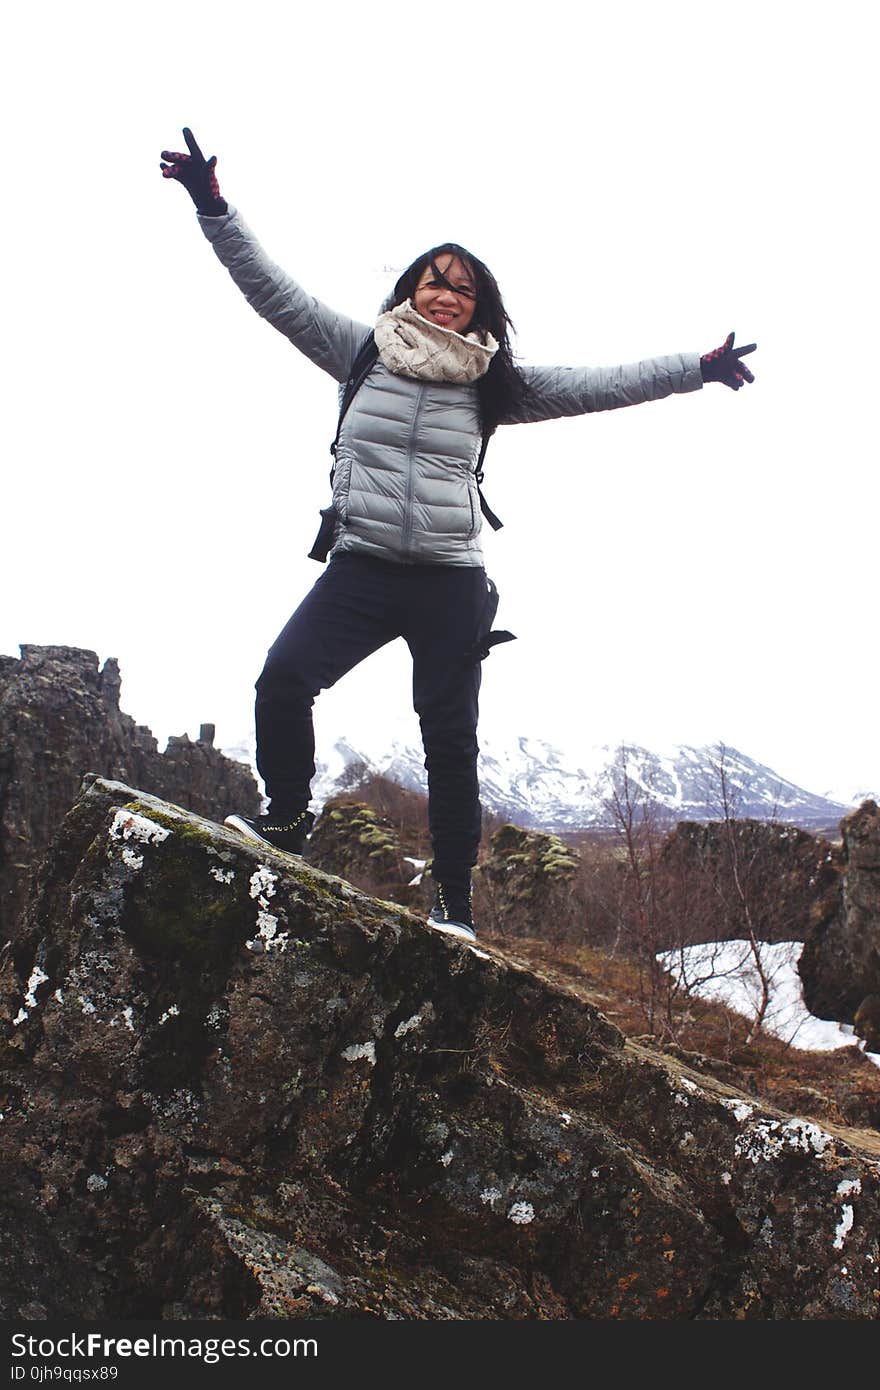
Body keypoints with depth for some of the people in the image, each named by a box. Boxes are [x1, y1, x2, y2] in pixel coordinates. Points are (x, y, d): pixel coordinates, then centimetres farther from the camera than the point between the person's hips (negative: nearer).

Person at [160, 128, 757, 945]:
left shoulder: (493, 381, 7)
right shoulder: (361, 351, 6)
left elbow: (594, 386, 7)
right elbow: (272, 290, 4)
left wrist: (697, 369, 3)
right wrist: (213, 207, -5)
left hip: (450, 583, 0)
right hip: (359, 569, 0)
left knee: (450, 739, 0)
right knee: (284, 678, -20)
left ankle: (456, 906, 9)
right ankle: (286, 823, 4)